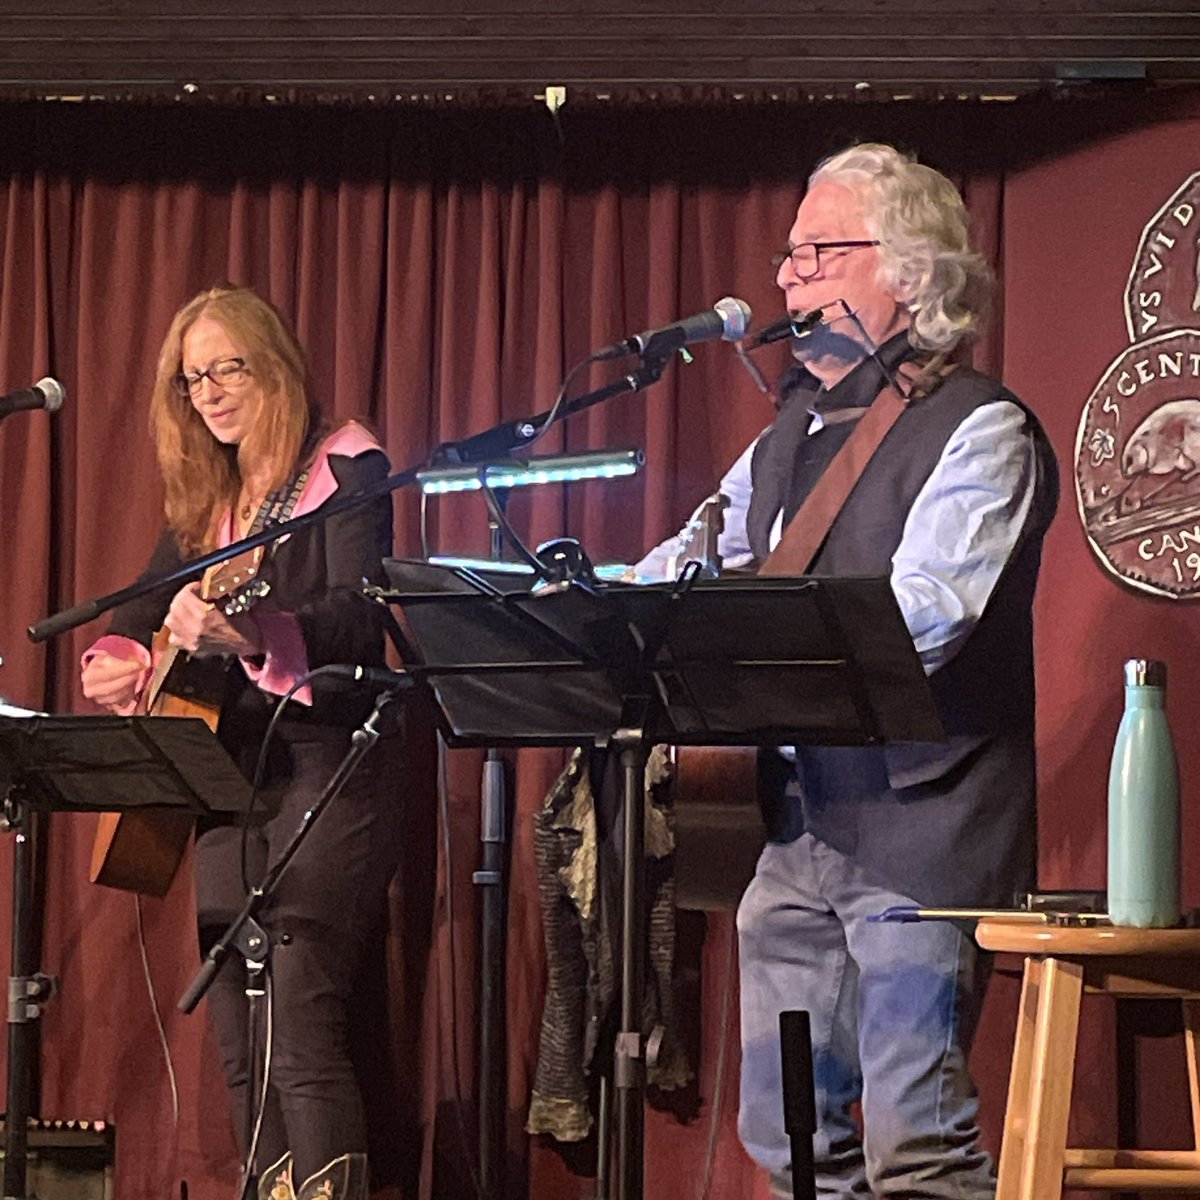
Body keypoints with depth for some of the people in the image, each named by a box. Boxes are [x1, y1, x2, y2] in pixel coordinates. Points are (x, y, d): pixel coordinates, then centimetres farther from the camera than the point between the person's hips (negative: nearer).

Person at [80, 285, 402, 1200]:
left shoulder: (347, 470, -6)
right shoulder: (209, 496, 17)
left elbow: (359, 618, -19)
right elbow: (143, 608, 23)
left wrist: (252, 633, -37)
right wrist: (118, 663, 0)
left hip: (328, 766, -8)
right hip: (231, 770, 8)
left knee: (299, 1026, -18)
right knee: (239, 1037, 8)